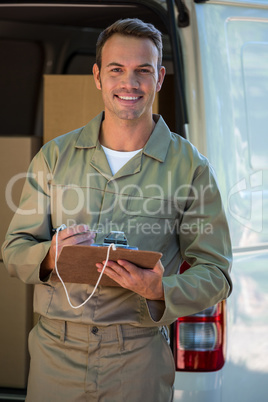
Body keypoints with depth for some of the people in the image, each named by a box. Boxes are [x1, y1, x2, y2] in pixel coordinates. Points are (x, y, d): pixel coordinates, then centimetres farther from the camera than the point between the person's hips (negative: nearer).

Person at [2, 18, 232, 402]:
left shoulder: (190, 166, 0)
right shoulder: (56, 155, 7)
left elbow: (215, 273, 0)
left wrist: (160, 292, -20)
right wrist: (50, 255, -15)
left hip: (138, 359, -1)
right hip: (54, 354, 2)